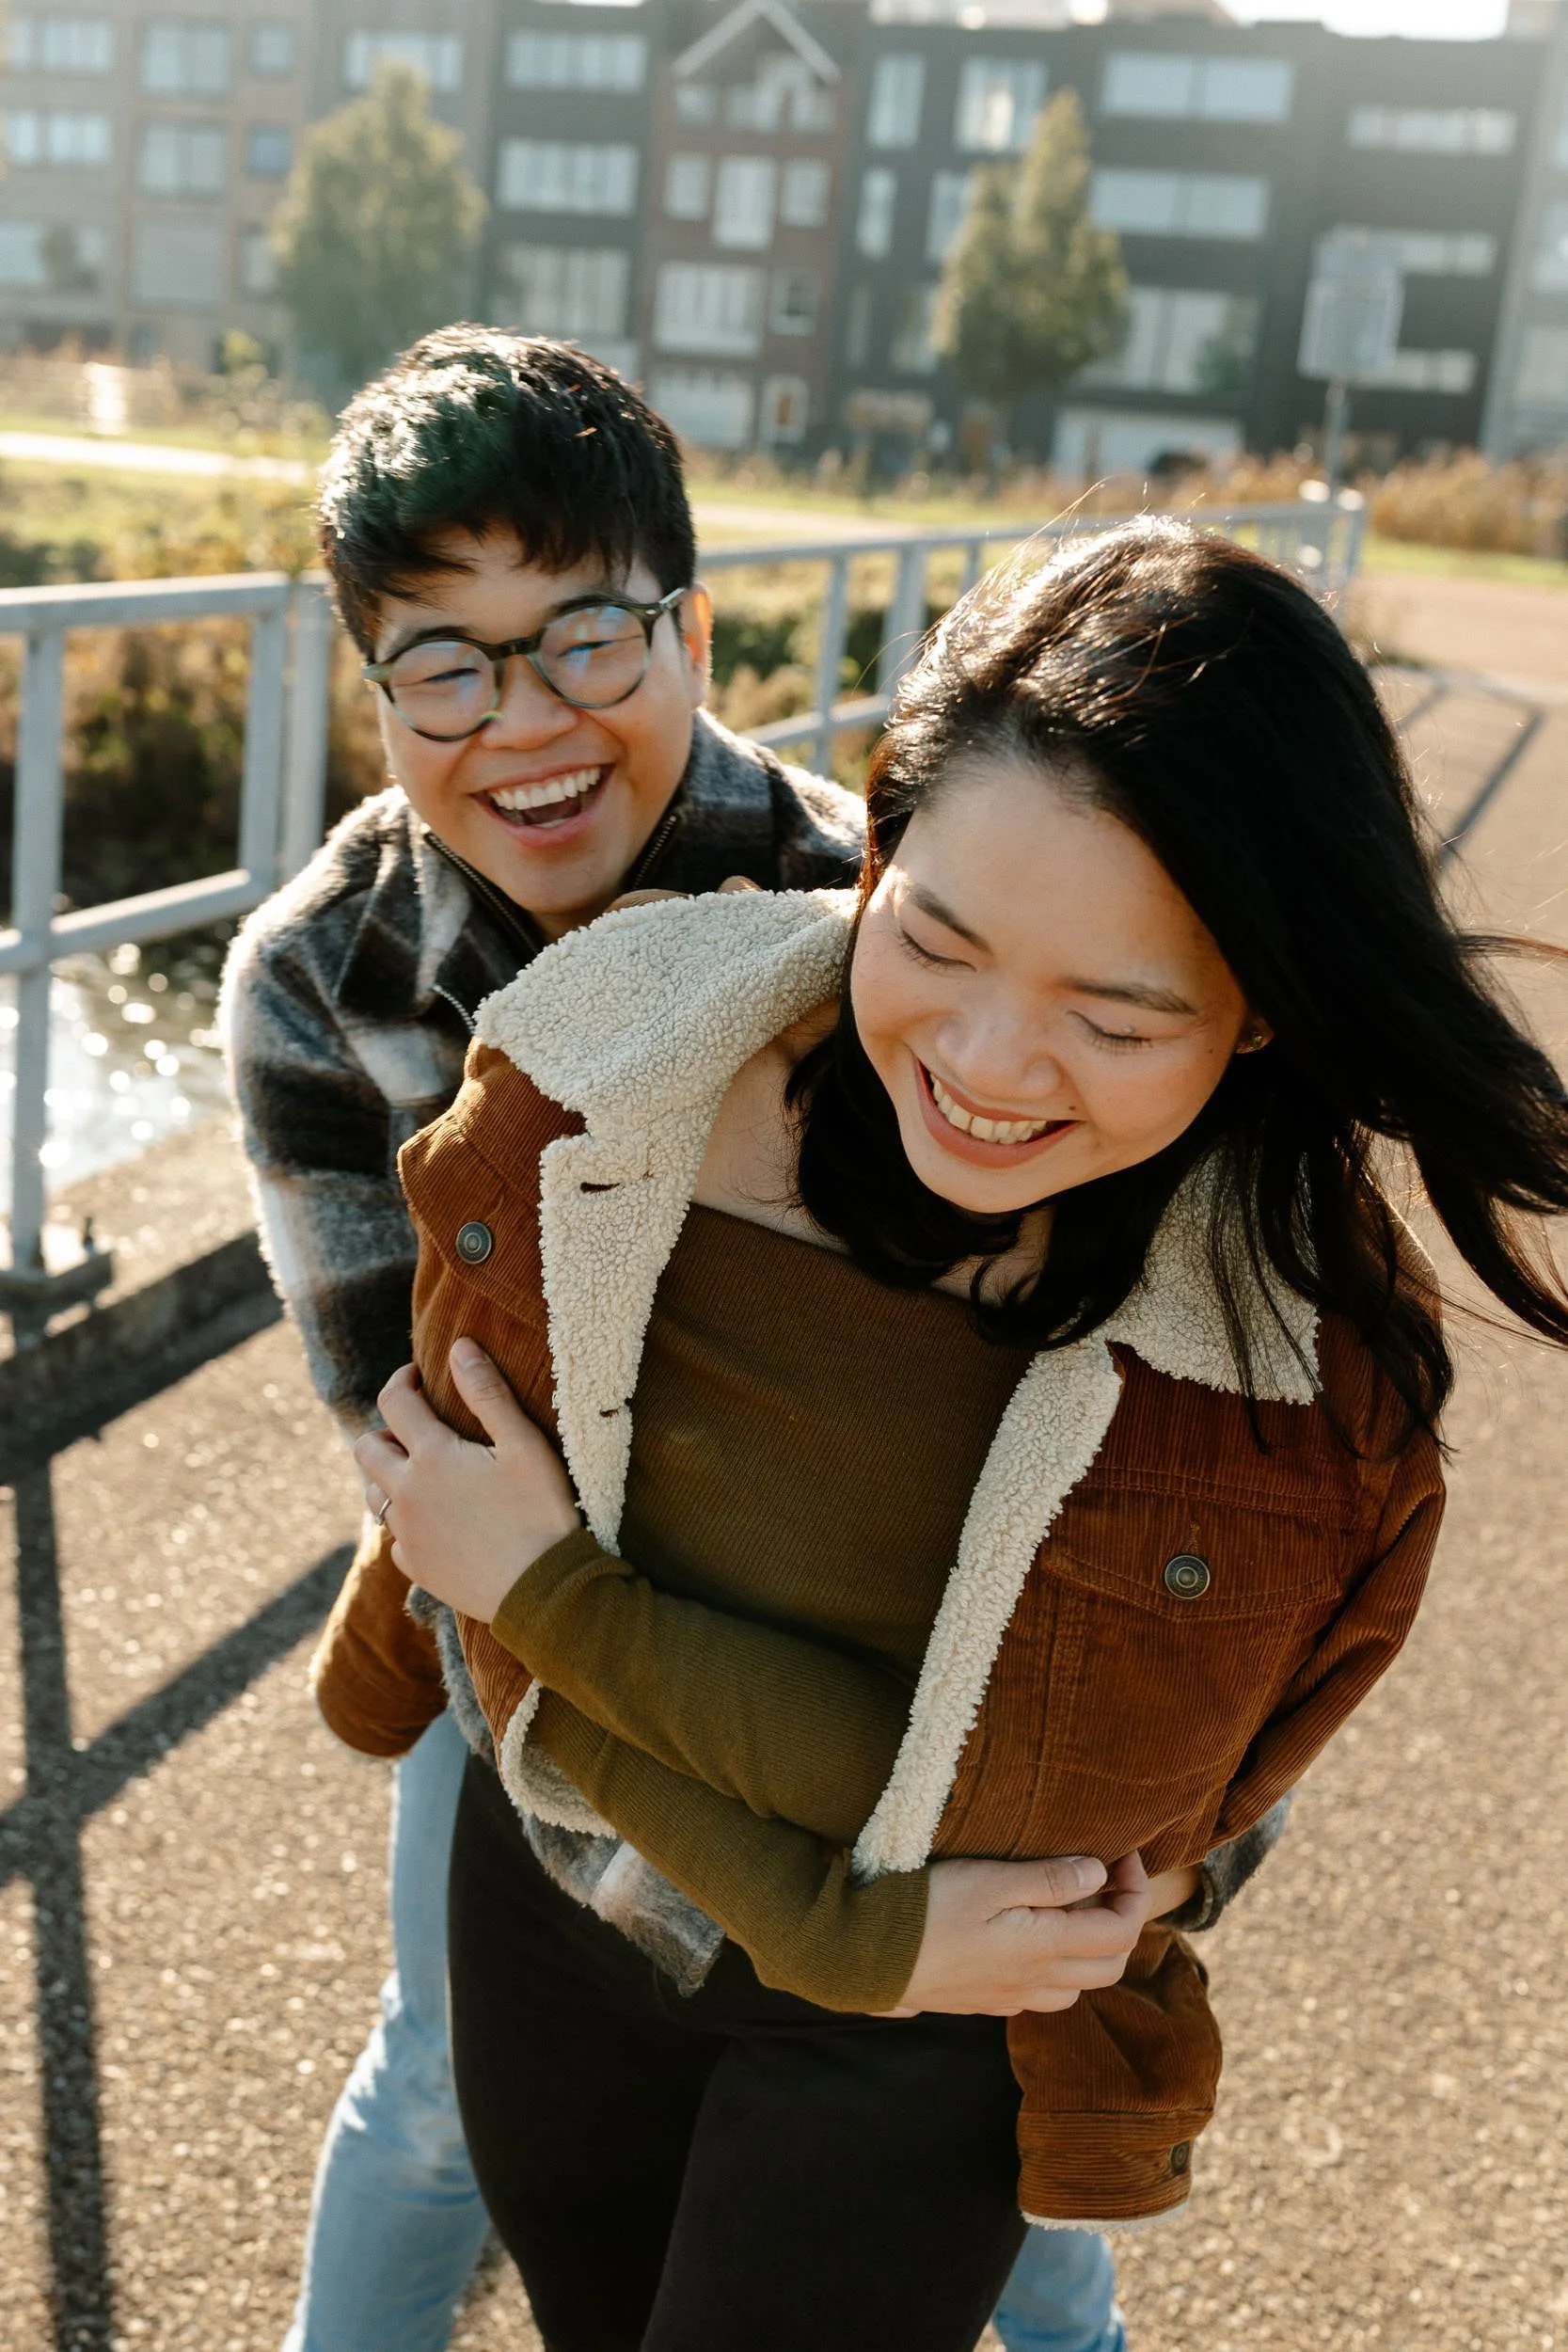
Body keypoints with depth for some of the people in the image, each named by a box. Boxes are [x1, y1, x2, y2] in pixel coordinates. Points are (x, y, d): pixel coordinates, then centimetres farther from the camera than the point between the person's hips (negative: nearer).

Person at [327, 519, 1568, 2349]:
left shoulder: (1325, 1352, -27)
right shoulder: (612, 1062, -23)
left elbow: (989, 1803, -21)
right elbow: (465, 1485, -14)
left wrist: (553, 1599, -21)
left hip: (907, 2071, -3)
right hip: (547, 1915, 4)